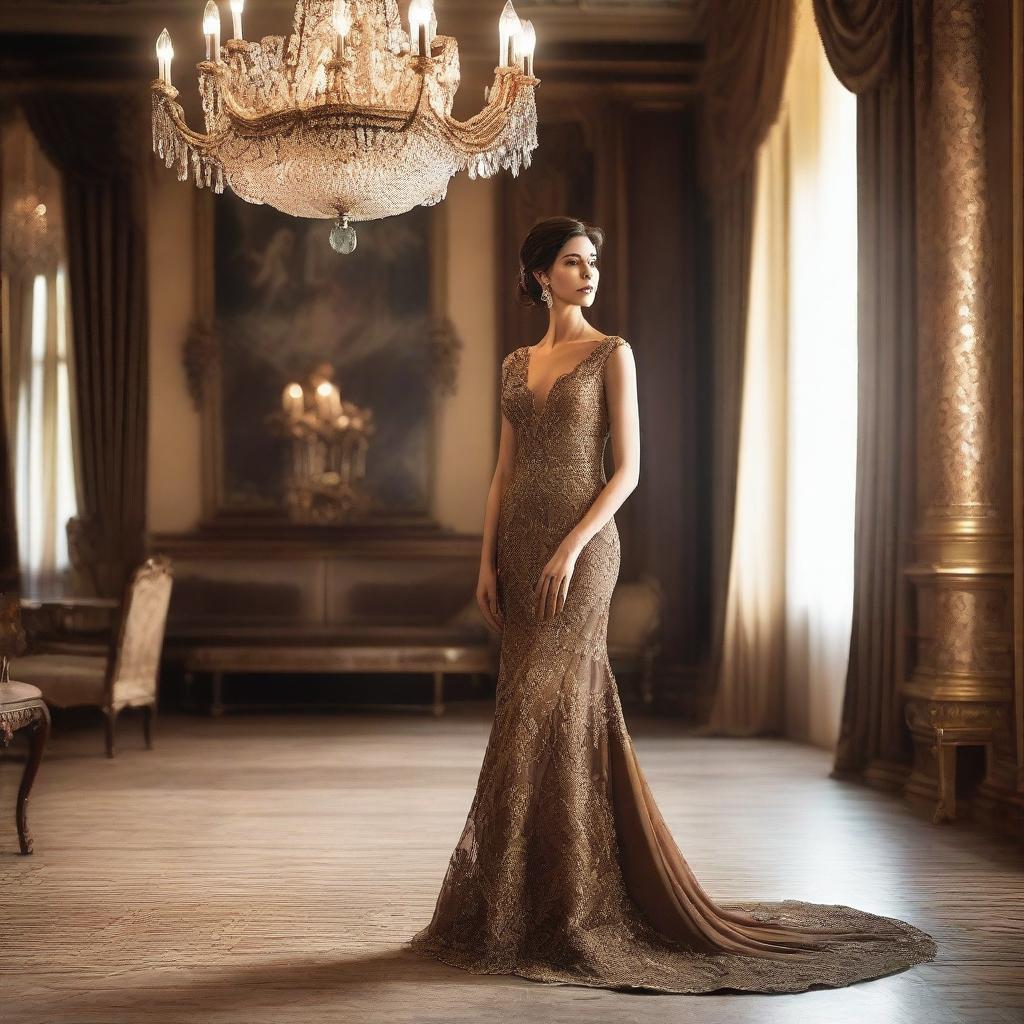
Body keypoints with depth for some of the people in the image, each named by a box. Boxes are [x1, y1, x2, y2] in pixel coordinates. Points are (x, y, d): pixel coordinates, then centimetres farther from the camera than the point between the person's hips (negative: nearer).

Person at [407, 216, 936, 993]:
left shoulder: (612, 354, 0)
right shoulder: (517, 364, 15)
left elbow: (627, 469, -7)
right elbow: (504, 471, 14)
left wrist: (571, 549, -16)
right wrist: (488, 561, 5)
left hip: (581, 543, -6)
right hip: (520, 545, 6)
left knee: (545, 714, -10)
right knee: (533, 714, 6)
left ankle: (553, 909, -2)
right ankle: (551, 898, 16)